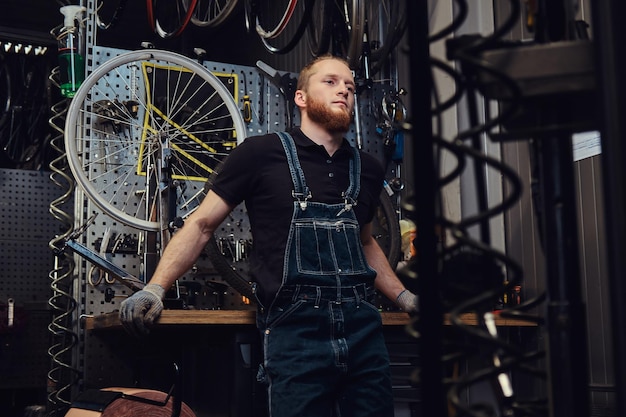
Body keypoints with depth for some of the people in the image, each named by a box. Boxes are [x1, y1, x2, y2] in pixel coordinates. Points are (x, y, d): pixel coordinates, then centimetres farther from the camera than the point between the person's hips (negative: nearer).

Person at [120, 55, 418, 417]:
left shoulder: (367, 168, 13)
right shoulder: (262, 153, -1)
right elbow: (202, 224, 2)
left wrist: (403, 296, 18)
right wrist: (155, 289, -8)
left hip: (363, 329, 5)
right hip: (294, 332, -4)